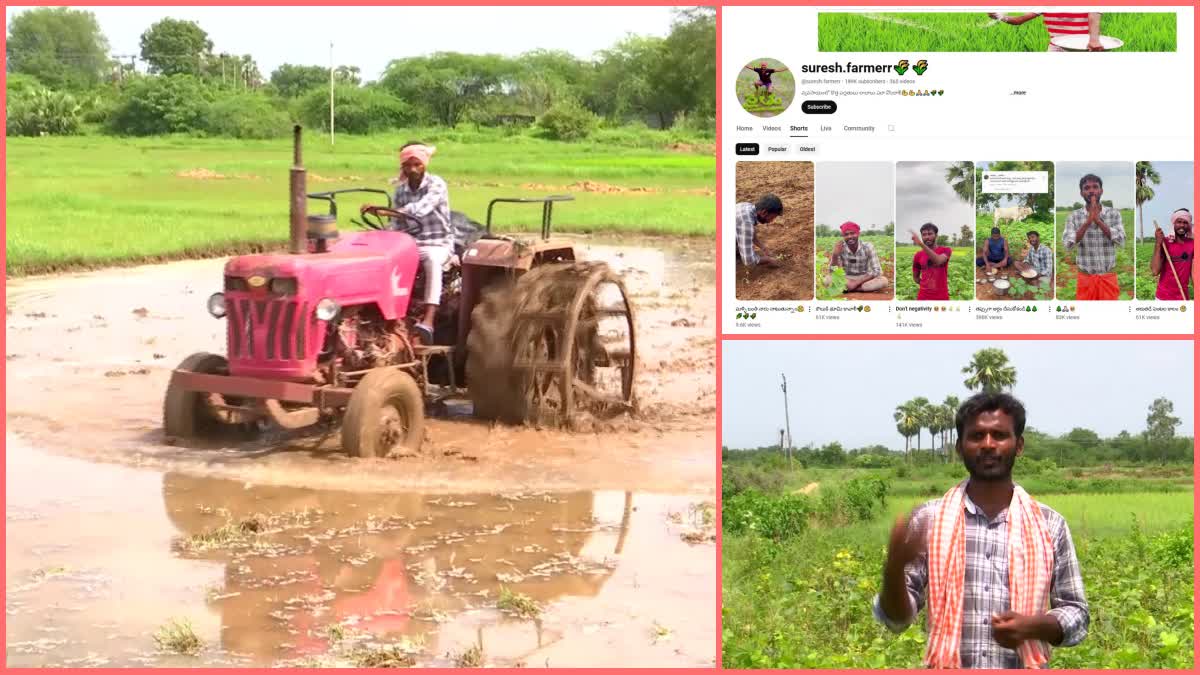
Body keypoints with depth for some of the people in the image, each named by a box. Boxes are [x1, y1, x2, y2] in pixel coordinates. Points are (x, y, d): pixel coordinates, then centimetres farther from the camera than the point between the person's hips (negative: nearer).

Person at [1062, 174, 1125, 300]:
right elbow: (1068, 244, -13)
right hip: (1085, 278, 0)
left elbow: (1120, 240, -13)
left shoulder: (1114, 214, 2)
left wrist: (1098, 220, -18)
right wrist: (1088, 221, -20)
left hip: (1108, 277, 0)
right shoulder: (1074, 216, 0)